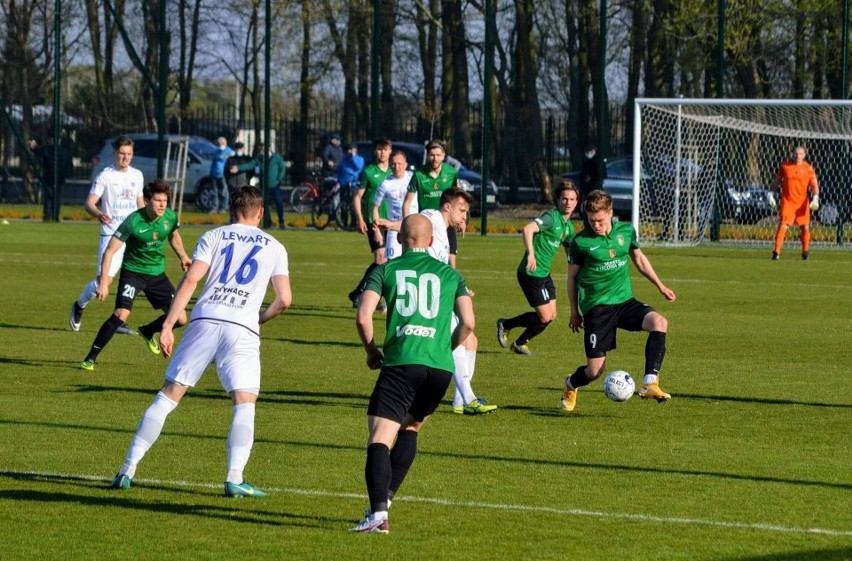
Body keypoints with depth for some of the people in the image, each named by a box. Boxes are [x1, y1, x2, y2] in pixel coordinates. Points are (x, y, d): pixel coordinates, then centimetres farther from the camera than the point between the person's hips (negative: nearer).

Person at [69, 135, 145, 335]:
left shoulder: (137, 176, 11)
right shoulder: (105, 176, -6)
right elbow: (89, 203, -13)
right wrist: (98, 214, -34)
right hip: (111, 234, -5)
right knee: (105, 278, -12)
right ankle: (79, 306, 14)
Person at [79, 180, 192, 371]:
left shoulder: (170, 217, -9)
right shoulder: (133, 221, -24)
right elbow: (110, 251, -21)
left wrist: (183, 256, 2)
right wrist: (104, 282, -26)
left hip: (157, 273, 5)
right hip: (133, 271, -5)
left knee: (180, 319, 1)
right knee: (121, 313, -25)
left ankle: (147, 331, 34)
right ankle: (90, 358, -14)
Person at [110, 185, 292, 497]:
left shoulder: (214, 237, 14)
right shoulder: (274, 247, 15)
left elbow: (190, 279, 1)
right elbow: (284, 299, 7)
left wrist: (168, 325, -1)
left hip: (204, 320, 1)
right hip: (243, 328, -1)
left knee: (168, 395, 6)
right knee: (245, 402, 3)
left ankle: (129, 469, 6)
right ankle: (234, 478, -14)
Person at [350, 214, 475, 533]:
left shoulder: (386, 270, 9)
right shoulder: (450, 274, 16)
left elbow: (363, 317, -1)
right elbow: (468, 323, 8)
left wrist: (371, 351, 16)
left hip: (401, 361, -3)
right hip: (441, 367, 3)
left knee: (380, 438, -8)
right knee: (411, 428, 26)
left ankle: (378, 512, -27)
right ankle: (385, 498, 19)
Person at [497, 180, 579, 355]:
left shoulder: (569, 227, 12)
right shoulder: (551, 217, -16)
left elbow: (572, 253, 25)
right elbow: (528, 229, -33)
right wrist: (530, 254, -43)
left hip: (544, 274, 9)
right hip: (531, 273, -9)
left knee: (551, 315, 10)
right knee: (544, 317, -7)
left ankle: (520, 343, 26)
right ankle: (505, 325, 13)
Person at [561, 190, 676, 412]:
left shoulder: (626, 231, 2)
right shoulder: (580, 242, -8)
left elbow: (639, 258, 20)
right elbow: (572, 276, 4)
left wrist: (660, 286, 21)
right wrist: (574, 312, 9)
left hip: (625, 301, 3)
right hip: (596, 308, -3)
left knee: (659, 322, -27)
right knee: (595, 370, -6)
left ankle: (650, 383, -28)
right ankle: (571, 385, 31)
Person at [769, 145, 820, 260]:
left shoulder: (808, 168, 0)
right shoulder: (785, 166, 2)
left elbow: (814, 185, 0)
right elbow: (777, 181, 13)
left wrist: (815, 198, -14)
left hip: (802, 203, 1)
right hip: (787, 201, -1)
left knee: (805, 228, 6)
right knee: (782, 226, -14)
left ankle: (805, 251, 25)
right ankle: (776, 252, -12)